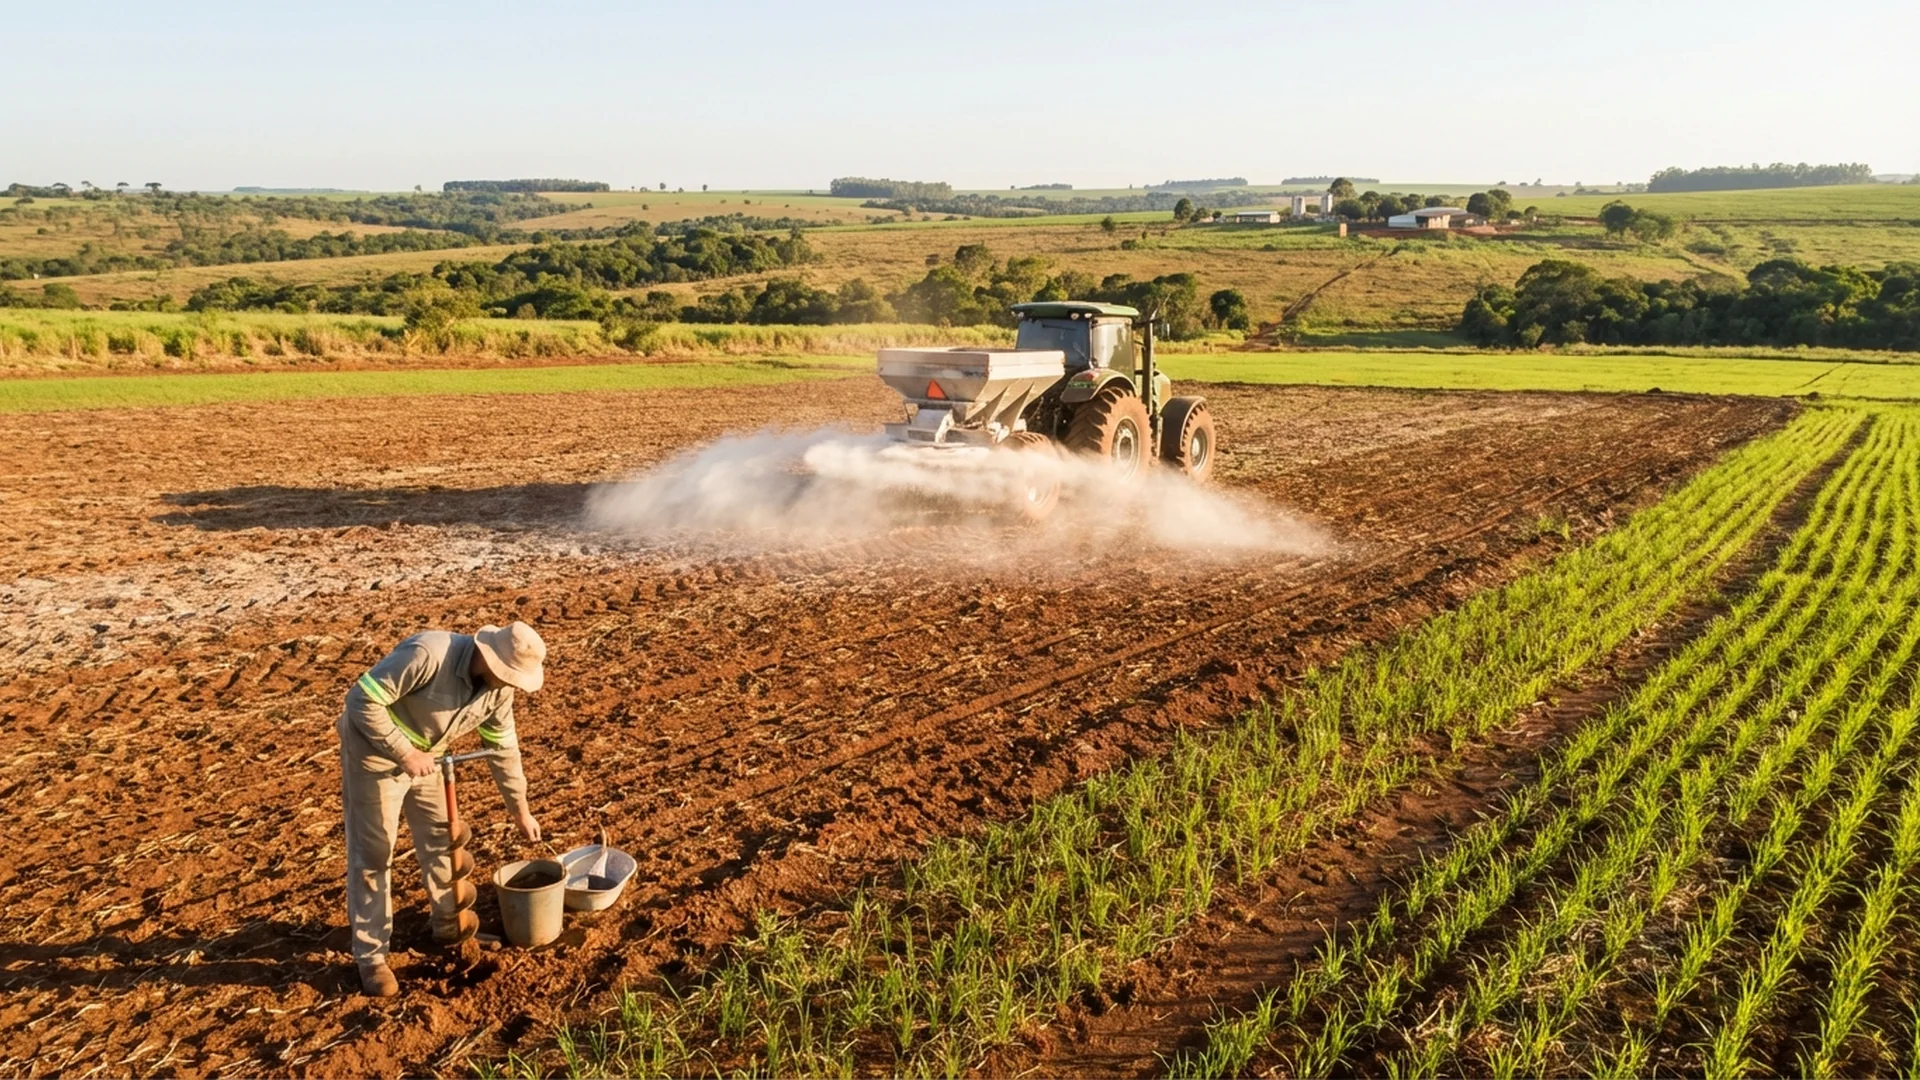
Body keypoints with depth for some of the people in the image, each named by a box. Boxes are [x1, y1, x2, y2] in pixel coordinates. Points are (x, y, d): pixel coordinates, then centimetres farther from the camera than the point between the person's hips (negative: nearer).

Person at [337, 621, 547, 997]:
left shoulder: (499, 688, -12)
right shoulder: (428, 655, -36)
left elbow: (503, 747, 2)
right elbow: (362, 700, -31)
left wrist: (520, 809, 8)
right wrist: (404, 754, -30)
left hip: (425, 757, 7)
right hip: (374, 754, -7)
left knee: (442, 839, 14)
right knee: (372, 855, 0)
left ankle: (449, 923, 33)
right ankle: (371, 956, 11)